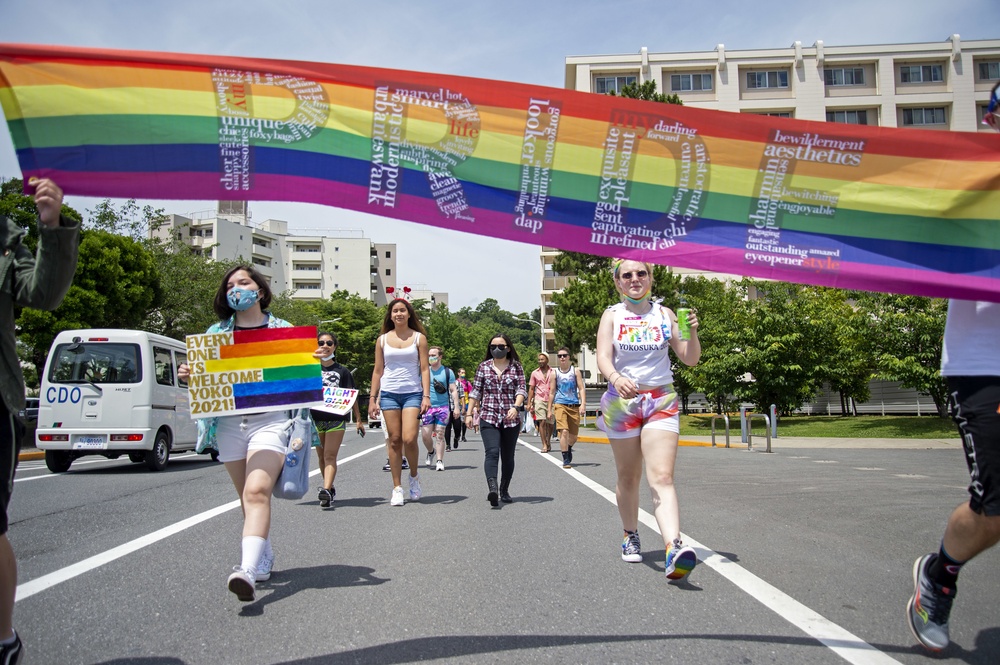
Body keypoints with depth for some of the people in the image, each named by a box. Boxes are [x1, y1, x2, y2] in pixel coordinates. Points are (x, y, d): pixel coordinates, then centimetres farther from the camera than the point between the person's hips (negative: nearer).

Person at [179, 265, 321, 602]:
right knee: (247, 497, 11)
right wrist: (187, 376, -6)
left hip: (270, 420, -4)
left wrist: (314, 364, -11)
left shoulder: (282, 329, 8)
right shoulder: (217, 332, 14)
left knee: (257, 492, -22)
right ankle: (264, 559, 28)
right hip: (229, 423, 4)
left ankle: (248, 569, -34)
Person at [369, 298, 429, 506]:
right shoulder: (383, 340, 9)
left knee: (409, 439, -14)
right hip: (389, 394, 2)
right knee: (394, 441, 1)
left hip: (412, 394, -2)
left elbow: (424, 369, 2)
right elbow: (378, 371, 12)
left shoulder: (419, 338, 5)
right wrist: (373, 398, 7)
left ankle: (414, 476, 13)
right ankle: (397, 488, 9)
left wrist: (426, 396, -7)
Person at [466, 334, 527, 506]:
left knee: (508, 457, 8)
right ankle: (492, 488, -33)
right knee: (492, 452, -19)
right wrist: (469, 413, 7)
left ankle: (504, 491, 21)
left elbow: (521, 390, -2)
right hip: (488, 417, -1)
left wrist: (516, 407, -19)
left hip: (511, 419, 1)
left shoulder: (516, 367, 6)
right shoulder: (483, 367, 9)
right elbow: (475, 392, 11)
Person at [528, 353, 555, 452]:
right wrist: (529, 403, 3)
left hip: (551, 400, 0)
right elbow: (531, 389, 11)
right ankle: (544, 445, -9)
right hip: (539, 400, 0)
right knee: (541, 422, -11)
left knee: (550, 423, 5)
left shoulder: (553, 372, 7)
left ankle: (548, 441, 28)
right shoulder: (535, 373, 10)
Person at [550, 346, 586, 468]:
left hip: (574, 406, 2)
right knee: (564, 431, -16)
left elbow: (581, 389, 1)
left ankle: (568, 449, 42)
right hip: (560, 405, -1)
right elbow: (552, 392, 10)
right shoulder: (555, 373, 6)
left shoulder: (575, 371, 5)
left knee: (574, 435, 10)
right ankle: (566, 460, -9)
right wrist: (549, 409, 8)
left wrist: (583, 404, -11)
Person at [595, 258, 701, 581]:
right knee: (628, 477, 11)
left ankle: (674, 548, -29)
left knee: (662, 477, -15)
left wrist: (692, 332, -13)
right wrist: (616, 378, -33)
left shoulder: (664, 313, 7)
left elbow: (690, 359, 7)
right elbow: (603, 356, -11)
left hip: (661, 401, 0)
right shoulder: (612, 315, 4)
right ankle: (630, 536, 30)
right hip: (622, 401, 0)